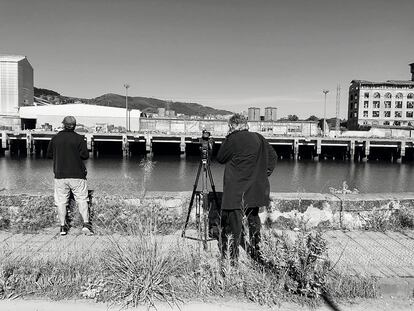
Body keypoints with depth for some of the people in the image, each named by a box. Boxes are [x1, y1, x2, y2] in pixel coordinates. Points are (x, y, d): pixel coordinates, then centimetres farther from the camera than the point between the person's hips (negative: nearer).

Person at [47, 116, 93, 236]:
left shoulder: (55, 138, 4)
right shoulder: (79, 138, -5)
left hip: (60, 175, 2)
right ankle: (86, 224, -6)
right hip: (77, 175, -2)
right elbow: (85, 155, -7)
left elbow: (49, 154, 12)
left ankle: (63, 226, 11)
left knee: (61, 201, 9)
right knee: (82, 200, 3)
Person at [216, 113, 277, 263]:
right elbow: (272, 155, 14)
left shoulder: (233, 139, -11)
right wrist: (265, 172, 15)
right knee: (253, 219, 19)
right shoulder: (258, 138, 7)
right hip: (255, 189, 7)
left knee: (234, 222, 0)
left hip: (236, 191, -6)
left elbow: (220, 158, -2)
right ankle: (257, 253, 31)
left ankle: (232, 257, 3)